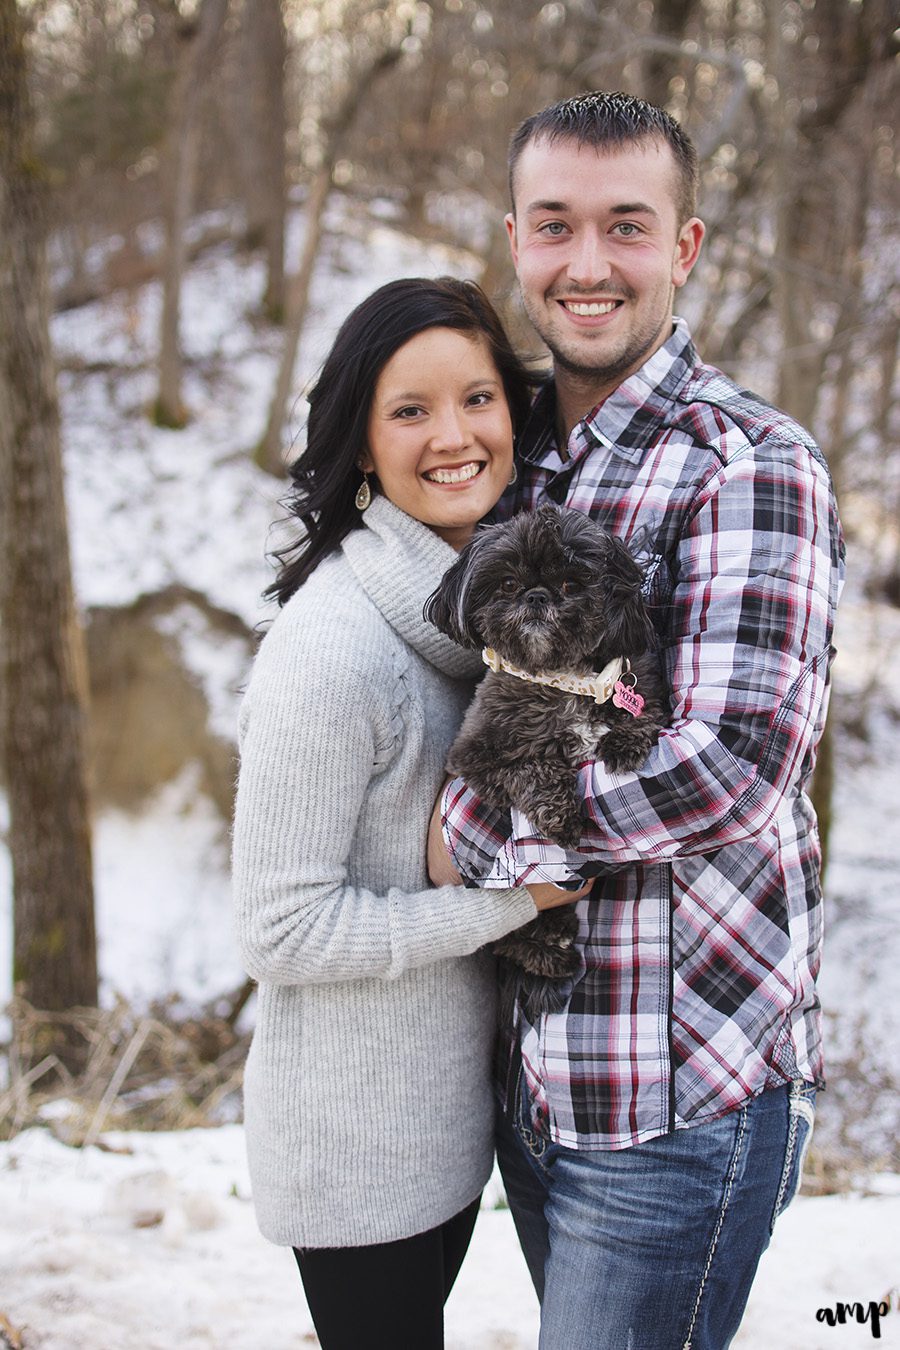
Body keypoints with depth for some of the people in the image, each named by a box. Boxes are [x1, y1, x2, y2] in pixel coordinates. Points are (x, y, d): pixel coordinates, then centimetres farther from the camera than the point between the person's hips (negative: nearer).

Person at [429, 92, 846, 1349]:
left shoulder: (752, 465, -14)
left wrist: (474, 831, -16)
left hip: (680, 1093, -7)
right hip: (531, 1073, 7)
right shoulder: (517, 457, 9)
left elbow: (733, 763, -25)